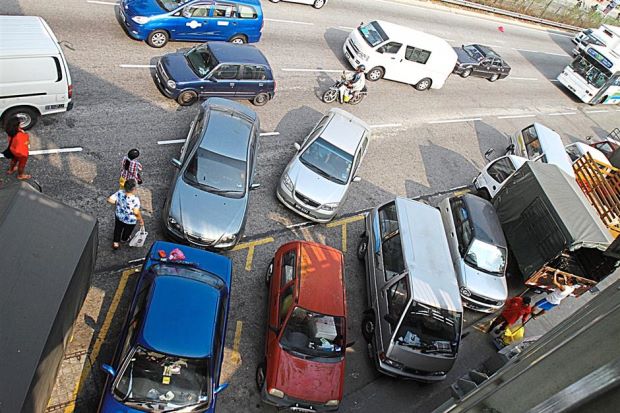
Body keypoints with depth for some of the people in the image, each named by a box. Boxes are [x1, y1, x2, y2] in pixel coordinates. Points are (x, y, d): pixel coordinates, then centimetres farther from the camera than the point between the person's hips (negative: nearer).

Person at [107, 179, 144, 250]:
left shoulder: (119, 193, -24)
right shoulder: (135, 199, -37)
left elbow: (110, 200, -15)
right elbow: (136, 212, -35)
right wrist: (141, 220, -18)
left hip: (119, 217, 3)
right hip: (130, 221, -3)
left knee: (117, 229, 32)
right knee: (127, 231, 31)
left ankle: (116, 243, 51)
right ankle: (124, 239, 61)